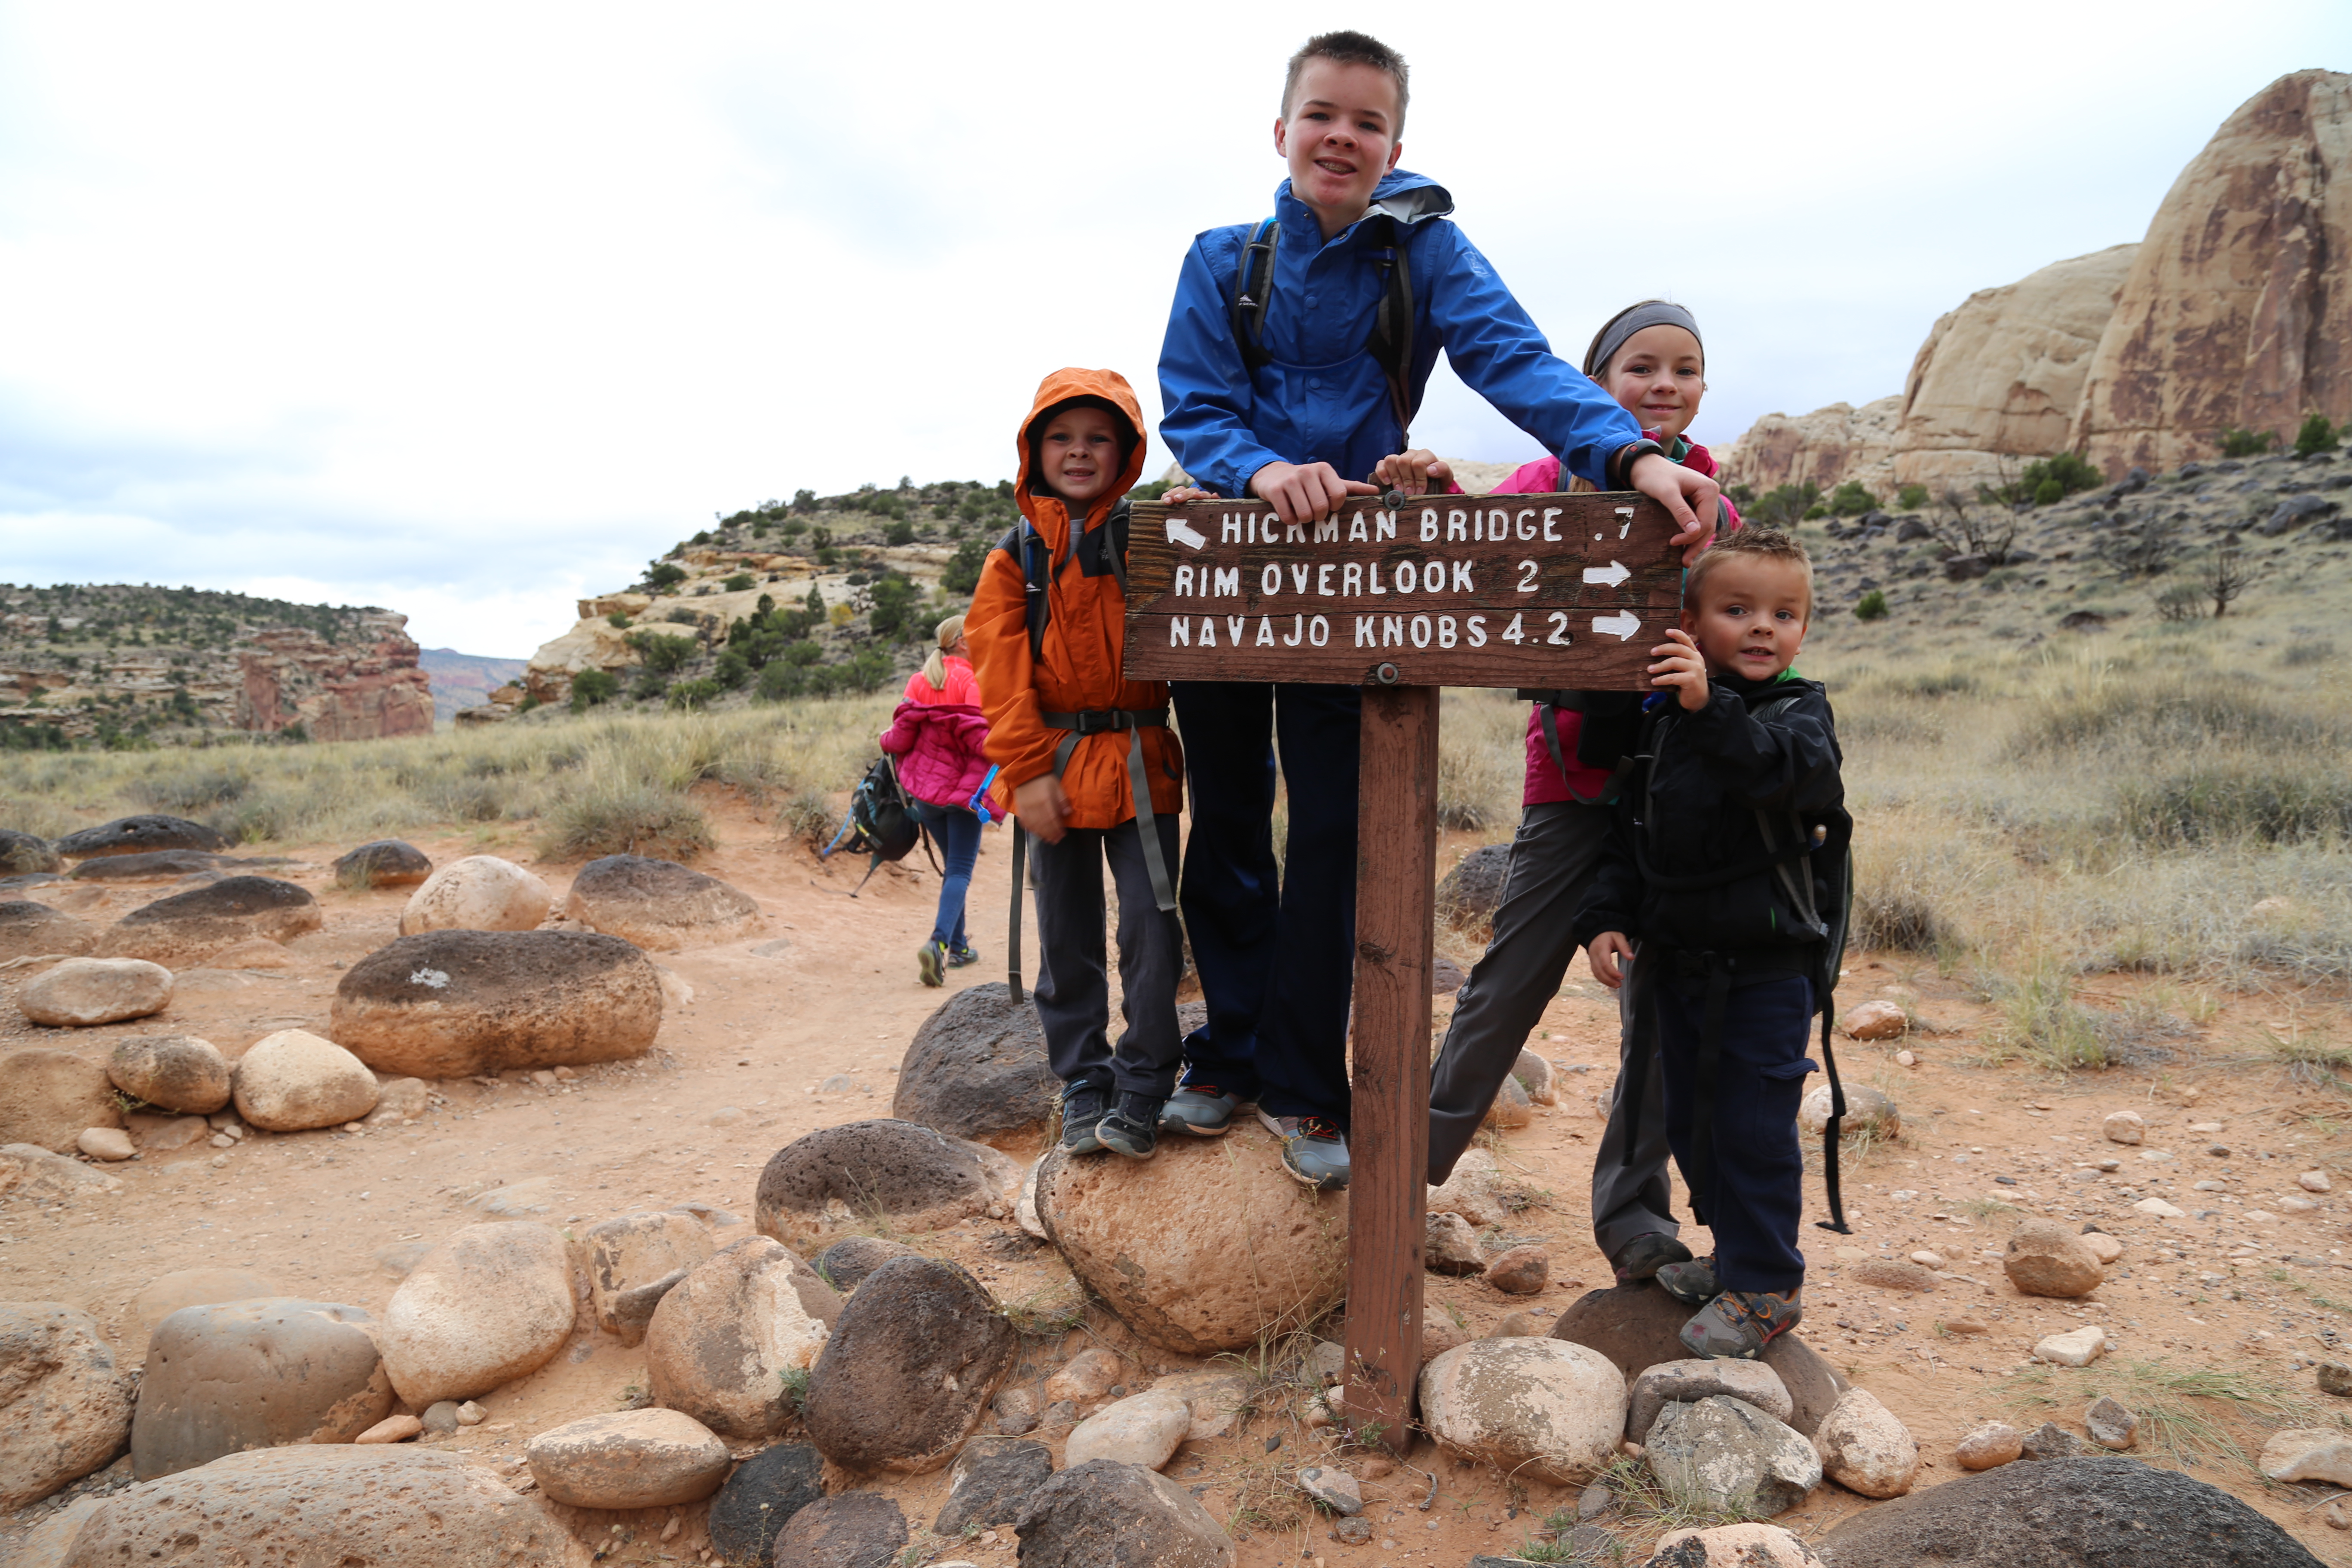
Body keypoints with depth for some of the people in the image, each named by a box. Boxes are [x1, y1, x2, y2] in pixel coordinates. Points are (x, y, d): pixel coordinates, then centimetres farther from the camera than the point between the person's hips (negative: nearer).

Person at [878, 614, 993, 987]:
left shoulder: (919, 681, 6)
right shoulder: (972, 682, -10)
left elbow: (902, 735, 3)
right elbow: (978, 736, -21)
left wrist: (886, 740, 22)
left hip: (923, 788, 6)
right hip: (963, 788, -6)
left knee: (954, 865, 20)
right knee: (961, 870, -4)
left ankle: (958, 947, 21)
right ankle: (939, 943, -24)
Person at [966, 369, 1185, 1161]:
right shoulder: (1016, 554, 4)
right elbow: (1001, 668, -1)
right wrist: (1027, 773, -8)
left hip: (1138, 762, -1)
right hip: (1054, 765, 1)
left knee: (1152, 927, -5)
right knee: (1067, 937, 9)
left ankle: (1140, 1093, 12)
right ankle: (1083, 1087, 24)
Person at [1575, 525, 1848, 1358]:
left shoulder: (1800, 711, -7)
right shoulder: (1665, 718, 7)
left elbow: (1789, 769, -32)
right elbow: (1631, 829, 11)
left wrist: (1713, 710, -43)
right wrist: (1606, 917, 1)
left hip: (1768, 965, -6)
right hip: (1679, 957, 6)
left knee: (1752, 1126, -1)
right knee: (1690, 1120, 16)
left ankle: (1766, 1287, 18)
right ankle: (1734, 1254, 37)